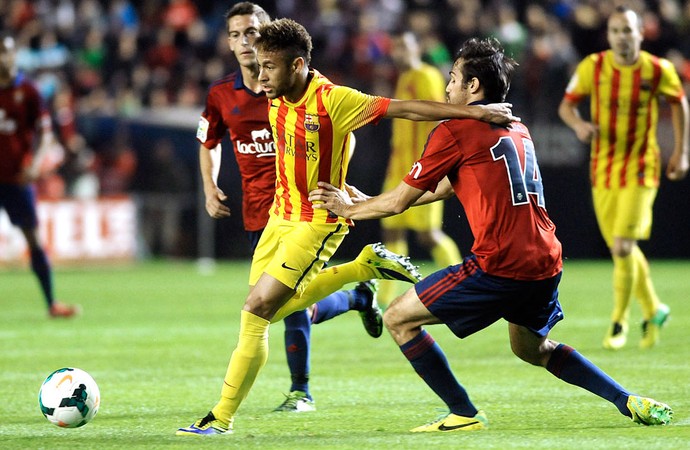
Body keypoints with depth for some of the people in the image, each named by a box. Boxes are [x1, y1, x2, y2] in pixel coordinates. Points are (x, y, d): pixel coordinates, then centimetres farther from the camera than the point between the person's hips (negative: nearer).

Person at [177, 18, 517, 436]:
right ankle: (364, 267, 26)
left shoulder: (333, 101, -22)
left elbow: (404, 108, -22)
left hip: (318, 224, -8)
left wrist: (474, 111, -25)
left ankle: (222, 418, -3)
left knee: (258, 310, -13)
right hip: (281, 214, 8)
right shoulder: (277, 99, -1)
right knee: (271, 307, 15)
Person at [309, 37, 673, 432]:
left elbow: (399, 201, 2)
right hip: (547, 263, 8)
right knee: (532, 348, 32)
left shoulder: (455, 132, -4)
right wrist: (366, 201, 34)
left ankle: (464, 414, 4)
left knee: (399, 319, 3)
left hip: (500, 266, -8)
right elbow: (446, 188, 30)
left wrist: (346, 209, 21)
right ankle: (630, 402, 22)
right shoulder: (517, 130, 20)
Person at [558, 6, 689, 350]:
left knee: (623, 247, -14)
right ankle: (653, 311, 32)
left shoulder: (658, 70, -8)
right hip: (602, 169, 3)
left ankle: (619, 322, 2)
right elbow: (567, 105, 4)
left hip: (641, 170, -3)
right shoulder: (593, 67, -5)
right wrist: (578, 124, -18)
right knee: (621, 248, 10)